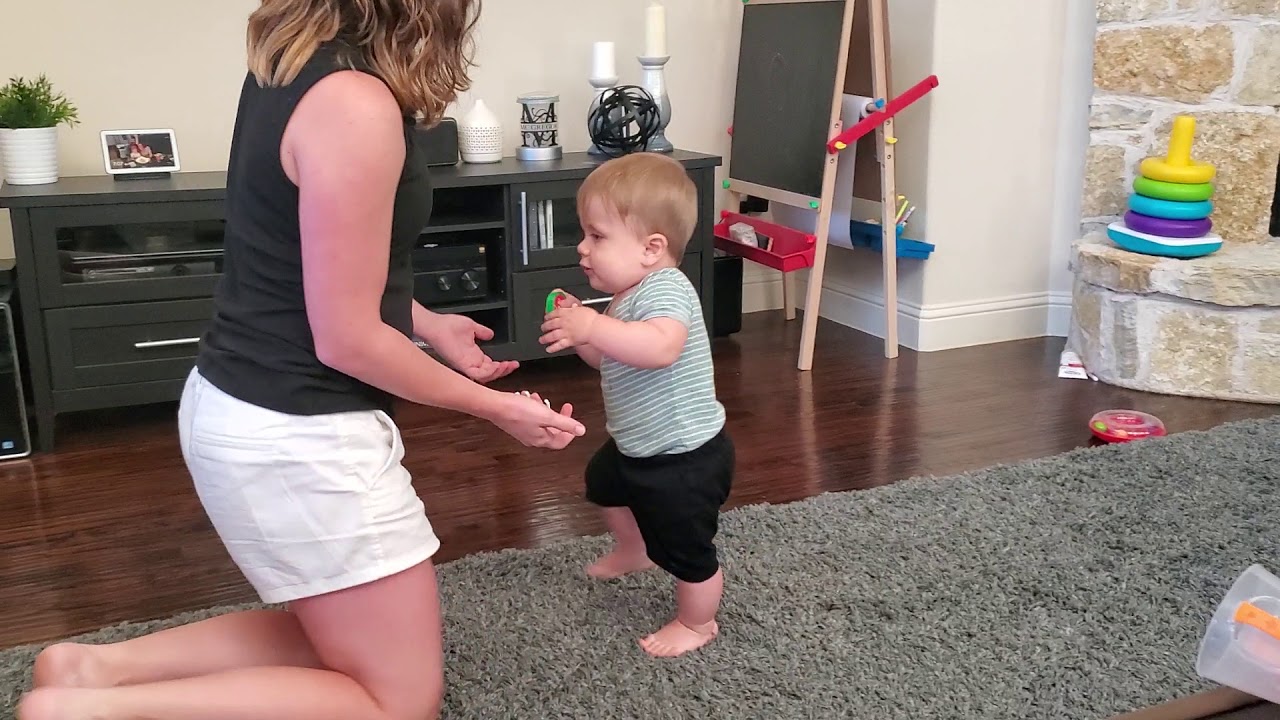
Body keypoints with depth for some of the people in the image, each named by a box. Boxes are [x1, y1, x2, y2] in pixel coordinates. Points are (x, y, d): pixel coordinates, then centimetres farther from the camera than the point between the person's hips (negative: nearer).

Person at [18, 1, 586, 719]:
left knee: (349, 644, 25)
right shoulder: (356, 105, -24)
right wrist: (495, 406, -7)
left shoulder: (295, 60, 4)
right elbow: (346, 340, -20)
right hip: (296, 434, -10)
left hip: (246, 407, 10)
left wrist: (427, 324, 20)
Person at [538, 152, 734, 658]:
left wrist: (593, 325, -48)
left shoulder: (666, 290, -28)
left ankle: (696, 623, 30)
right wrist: (579, 335, -6)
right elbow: (611, 360, 11)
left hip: (685, 458, -11)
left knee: (685, 550, 3)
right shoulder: (626, 296, 3)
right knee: (604, 481, 35)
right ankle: (633, 551, 61)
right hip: (636, 446, 11)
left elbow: (660, 348, -48)